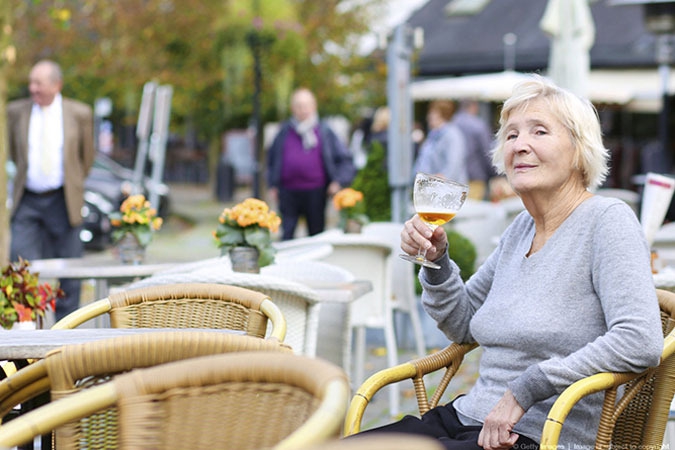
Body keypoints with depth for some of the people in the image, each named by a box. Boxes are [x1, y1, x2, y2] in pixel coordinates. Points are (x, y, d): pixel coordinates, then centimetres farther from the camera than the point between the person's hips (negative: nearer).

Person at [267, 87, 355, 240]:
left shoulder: (324, 131, 7)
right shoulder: (285, 131, 11)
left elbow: (345, 160, 7)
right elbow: (271, 158, 20)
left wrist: (338, 181, -7)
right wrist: (273, 186, 13)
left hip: (315, 193, -1)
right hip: (288, 192, 1)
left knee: (316, 235, 5)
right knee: (287, 235, -5)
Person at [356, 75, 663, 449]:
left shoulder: (608, 221, -9)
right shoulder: (521, 229, 14)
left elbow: (641, 342, -22)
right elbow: (463, 326, 24)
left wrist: (525, 389, -20)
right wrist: (436, 260, 5)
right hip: (470, 419, 7)